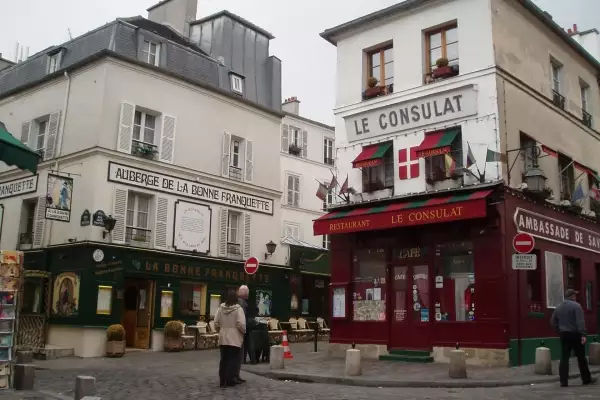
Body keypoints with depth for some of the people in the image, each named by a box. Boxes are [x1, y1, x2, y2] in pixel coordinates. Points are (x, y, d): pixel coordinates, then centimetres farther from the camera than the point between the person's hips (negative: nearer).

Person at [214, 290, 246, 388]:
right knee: (233, 359, 2)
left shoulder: (221, 308, 3)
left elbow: (216, 323, 5)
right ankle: (230, 380, 2)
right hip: (234, 339, -5)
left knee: (224, 359, 12)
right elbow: (241, 324, -18)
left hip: (223, 338, 5)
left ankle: (222, 380, 16)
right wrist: (244, 331, 1)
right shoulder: (238, 308, -12)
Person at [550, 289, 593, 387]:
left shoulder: (558, 308, 10)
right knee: (581, 358, 8)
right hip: (575, 334, -4)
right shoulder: (576, 306, -8)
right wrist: (583, 334, -20)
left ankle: (563, 381, -2)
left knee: (564, 358, 2)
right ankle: (586, 379, 19)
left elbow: (553, 322, 13)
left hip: (564, 335, 4)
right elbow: (580, 321, -18)